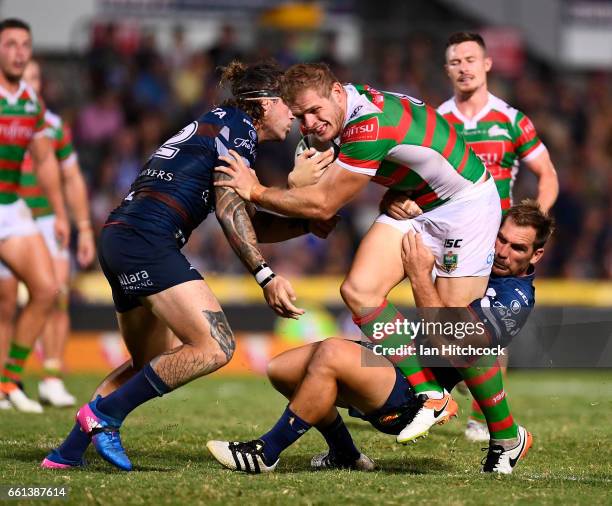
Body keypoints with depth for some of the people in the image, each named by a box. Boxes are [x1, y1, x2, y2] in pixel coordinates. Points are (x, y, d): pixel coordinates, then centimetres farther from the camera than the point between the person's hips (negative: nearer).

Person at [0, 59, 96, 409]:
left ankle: (52, 380, -11)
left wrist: (85, 228, 11)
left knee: (57, 296, -13)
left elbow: (72, 179, 14)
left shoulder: (55, 126, 5)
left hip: (47, 220, 2)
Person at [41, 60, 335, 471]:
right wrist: (265, 275, -15)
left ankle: (68, 452, 17)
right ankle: (105, 414, -14)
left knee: (153, 365, 21)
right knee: (215, 348, -17)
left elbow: (248, 224, 30)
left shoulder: (216, 123, 28)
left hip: (118, 237, 11)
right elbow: (229, 208, -11)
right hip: (147, 240, -11)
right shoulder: (239, 126, 0)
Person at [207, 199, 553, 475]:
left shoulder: (517, 299, -10)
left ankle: (265, 454, -21)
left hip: (412, 388, -9)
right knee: (281, 369, 3)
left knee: (331, 354, -33)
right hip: (388, 352, 10)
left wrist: (421, 277, -26)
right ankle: (344, 455, 18)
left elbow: (452, 341, -24)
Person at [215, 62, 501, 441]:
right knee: (360, 290, -9)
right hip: (412, 203, 9)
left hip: (466, 203, -9)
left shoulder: (370, 127, -33)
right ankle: (429, 394, -2)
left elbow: (322, 205, -25)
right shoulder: (351, 109, -4)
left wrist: (255, 192, -19)